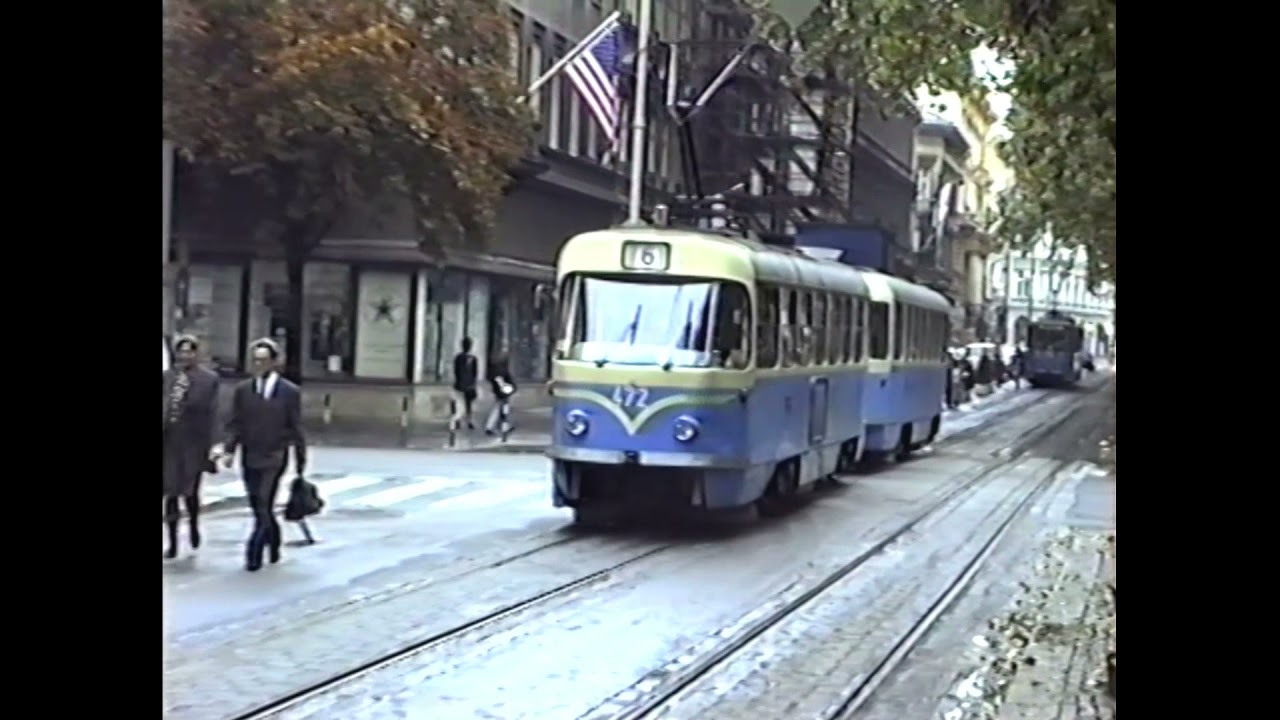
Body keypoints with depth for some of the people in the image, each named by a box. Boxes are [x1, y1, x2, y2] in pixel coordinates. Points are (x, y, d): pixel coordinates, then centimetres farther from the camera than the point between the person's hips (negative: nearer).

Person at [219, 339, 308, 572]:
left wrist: (300, 460, 2)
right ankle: (274, 545, 27)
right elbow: (235, 423, 6)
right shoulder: (243, 390, 7)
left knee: (263, 508, -12)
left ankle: (254, 552, -9)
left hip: (274, 458, -3)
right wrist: (229, 449, -7)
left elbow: (296, 428, 1)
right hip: (249, 457, 3)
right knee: (260, 508, 9)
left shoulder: (290, 392, -1)